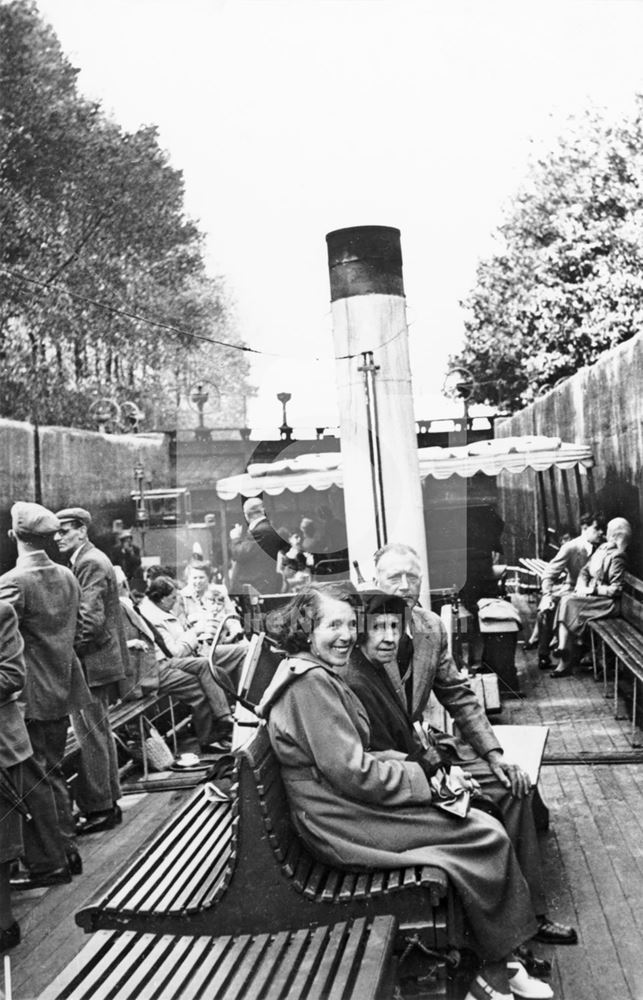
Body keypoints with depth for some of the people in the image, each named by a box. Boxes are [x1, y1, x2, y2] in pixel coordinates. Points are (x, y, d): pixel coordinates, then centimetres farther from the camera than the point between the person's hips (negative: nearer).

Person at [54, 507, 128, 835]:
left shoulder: (90, 563, -16)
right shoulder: (92, 559, 14)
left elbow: (91, 621, -23)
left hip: (91, 664, -10)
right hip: (101, 662, 10)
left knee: (91, 738, -2)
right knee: (100, 734, 17)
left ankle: (97, 810, 7)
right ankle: (108, 802, 27)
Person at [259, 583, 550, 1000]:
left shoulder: (323, 676, 14)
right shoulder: (310, 681, -20)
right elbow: (351, 774, -22)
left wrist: (414, 762, 0)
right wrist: (422, 775, -12)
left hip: (349, 806, 10)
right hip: (342, 827, -10)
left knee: (481, 823, 3)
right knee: (487, 835, -8)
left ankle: (492, 965, 6)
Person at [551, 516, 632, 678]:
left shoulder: (617, 556, -13)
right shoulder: (602, 548, 13)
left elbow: (616, 589, -18)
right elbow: (585, 571, 17)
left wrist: (591, 590, -15)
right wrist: (581, 587, -2)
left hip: (607, 602, -8)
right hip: (592, 595, 8)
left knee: (569, 603, -23)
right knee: (564, 601, -15)